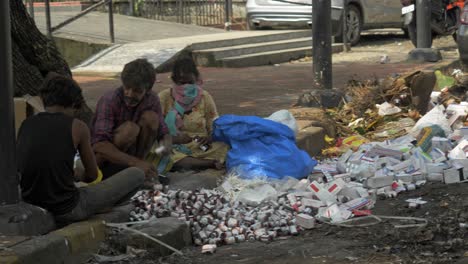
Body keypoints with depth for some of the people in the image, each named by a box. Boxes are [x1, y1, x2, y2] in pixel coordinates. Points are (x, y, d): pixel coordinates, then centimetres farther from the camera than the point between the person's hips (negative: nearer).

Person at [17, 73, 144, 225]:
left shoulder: (25, 125, 2)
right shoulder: (77, 127, -9)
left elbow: (18, 169, 15)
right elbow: (92, 175, 2)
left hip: (31, 208, 6)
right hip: (66, 211, -6)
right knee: (136, 175, 7)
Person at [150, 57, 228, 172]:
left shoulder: (205, 97, 8)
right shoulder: (164, 97, 2)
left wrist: (209, 138, -16)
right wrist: (175, 139, -20)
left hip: (200, 148, 1)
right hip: (174, 148, 0)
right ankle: (214, 163, -33)